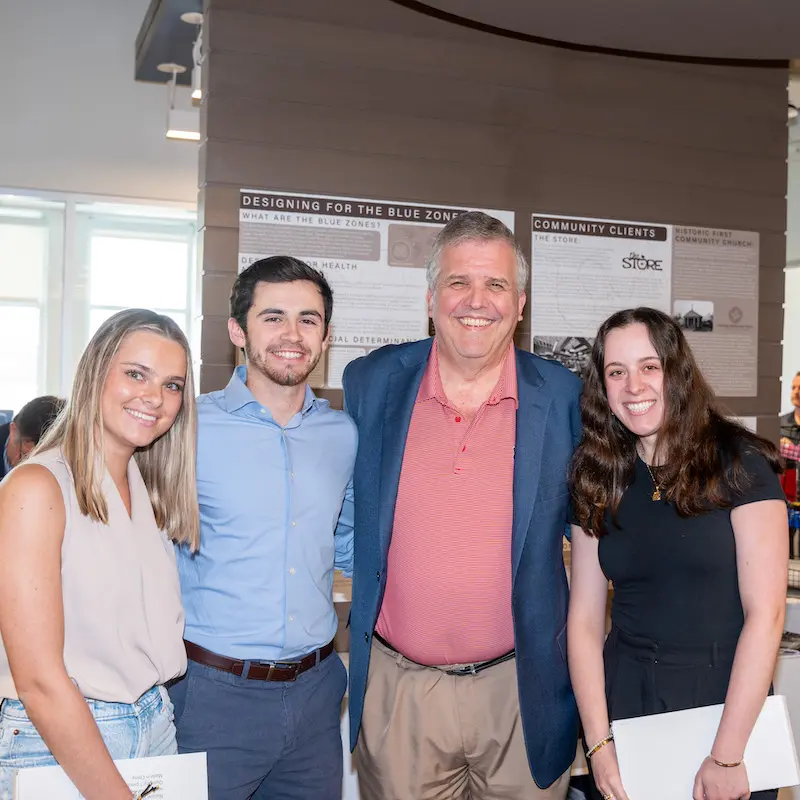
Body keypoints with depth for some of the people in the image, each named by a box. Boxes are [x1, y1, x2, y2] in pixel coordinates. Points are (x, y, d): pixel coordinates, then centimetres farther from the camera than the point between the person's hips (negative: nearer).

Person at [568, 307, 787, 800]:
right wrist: (599, 743, -8)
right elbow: (585, 619, 0)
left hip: (727, 701, -3)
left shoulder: (739, 463, -10)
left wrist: (727, 756, -15)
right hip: (626, 701, 3)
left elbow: (765, 614, -13)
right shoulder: (599, 480, 2)